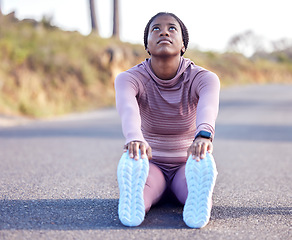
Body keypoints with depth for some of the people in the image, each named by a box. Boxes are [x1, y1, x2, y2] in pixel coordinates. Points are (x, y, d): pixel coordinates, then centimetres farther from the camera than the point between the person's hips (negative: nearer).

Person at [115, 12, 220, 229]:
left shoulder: (204, 78, -18)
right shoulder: (129, 78, -17)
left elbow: (208, 107, -42)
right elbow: (127, 109, -40)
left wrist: (203, 135, -66)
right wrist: (134, 139, -64)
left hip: (186, 165, 1)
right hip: (151, 165, 0)